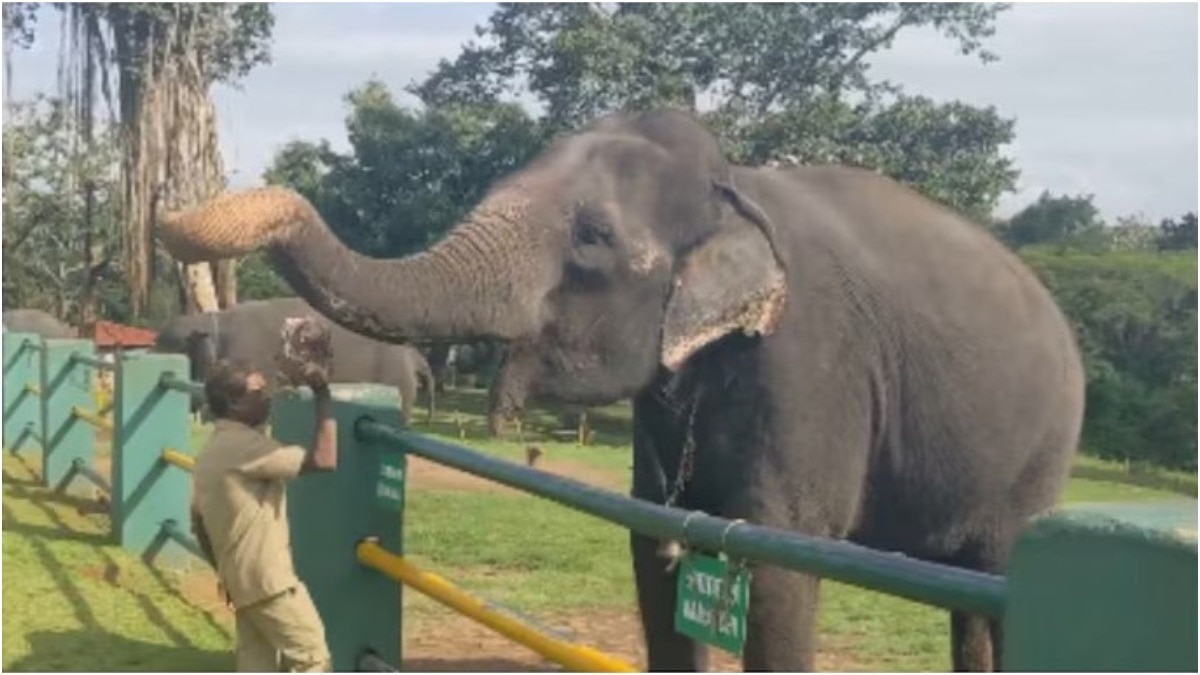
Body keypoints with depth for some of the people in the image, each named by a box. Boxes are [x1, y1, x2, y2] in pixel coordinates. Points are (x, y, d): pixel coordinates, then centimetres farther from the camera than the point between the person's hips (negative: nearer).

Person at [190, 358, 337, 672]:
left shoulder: (209, 453, 12)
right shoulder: (246, 446, -18)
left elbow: (199, 525, 18)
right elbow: (324, 460, -26)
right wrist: (323, 397, -19)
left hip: (242, 578, 10)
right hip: (268, 578, -9)